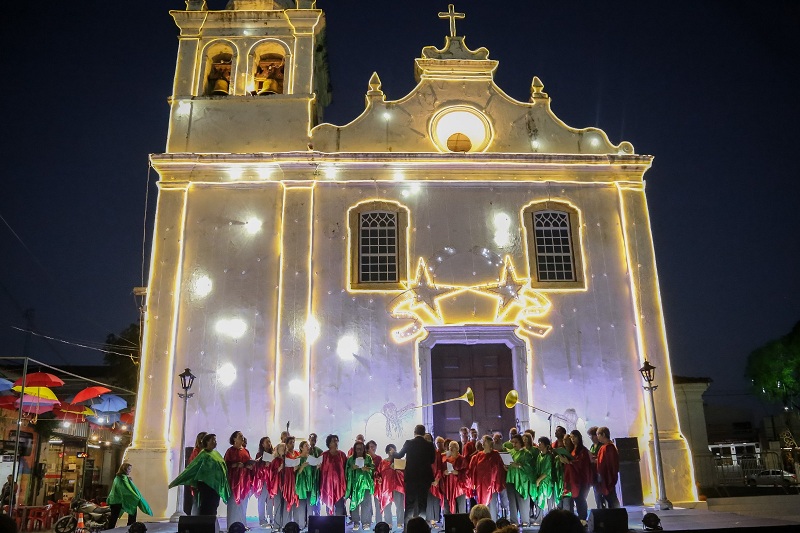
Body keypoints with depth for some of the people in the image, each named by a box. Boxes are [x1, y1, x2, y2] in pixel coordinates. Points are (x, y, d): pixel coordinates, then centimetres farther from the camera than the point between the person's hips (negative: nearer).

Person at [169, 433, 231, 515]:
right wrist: (174, 482, -11)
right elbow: (190, 468, -9)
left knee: (212, 511, 8)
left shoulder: (216, 453, 13)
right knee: (205, 510, -6)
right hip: (206, 485, -7)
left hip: (216, 486, 7)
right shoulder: (203, 455, -8)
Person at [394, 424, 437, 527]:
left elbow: (399, 455, 4)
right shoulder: (429, 445, -4)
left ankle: (407, 523, 6)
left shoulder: (409, 443, -7)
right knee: (422, 501, 10)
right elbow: (432, 460, 6)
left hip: (411, 476, -1)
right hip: (425, 477, 1)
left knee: (409, 501, 6)